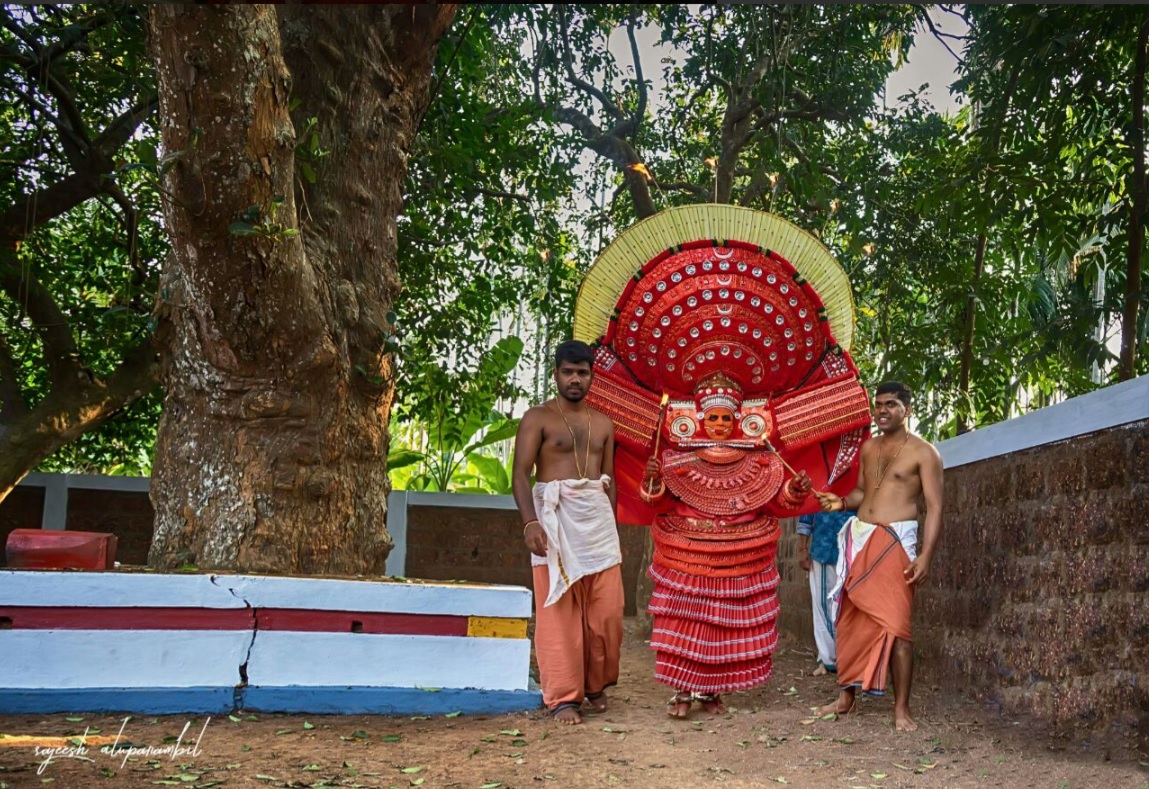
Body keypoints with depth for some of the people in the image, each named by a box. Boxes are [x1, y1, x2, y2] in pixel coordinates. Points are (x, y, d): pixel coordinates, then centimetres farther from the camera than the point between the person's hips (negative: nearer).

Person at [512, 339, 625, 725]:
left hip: (599, 519, 4)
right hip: (555, 517, -4)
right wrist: (530, 522, -20)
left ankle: (596, 685, 21)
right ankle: (563, 697, 3)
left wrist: (612, 526, 13)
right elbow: (520, 474, -7)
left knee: (607, 611, 2)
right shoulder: (538, 418, 2)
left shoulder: (603, 424, 17)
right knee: (559, 610, -5)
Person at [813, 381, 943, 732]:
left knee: (895, 625, -9)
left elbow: (934, 508, -7)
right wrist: (842, 502, 4)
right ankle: (846, 696, 20)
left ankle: (901, 708, -1)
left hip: (895, 541, -6)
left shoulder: (923, 452, -3)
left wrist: (925, 555, -17)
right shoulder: (868, 448, 15)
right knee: (851, 620, 9)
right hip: (859, 537, 6)